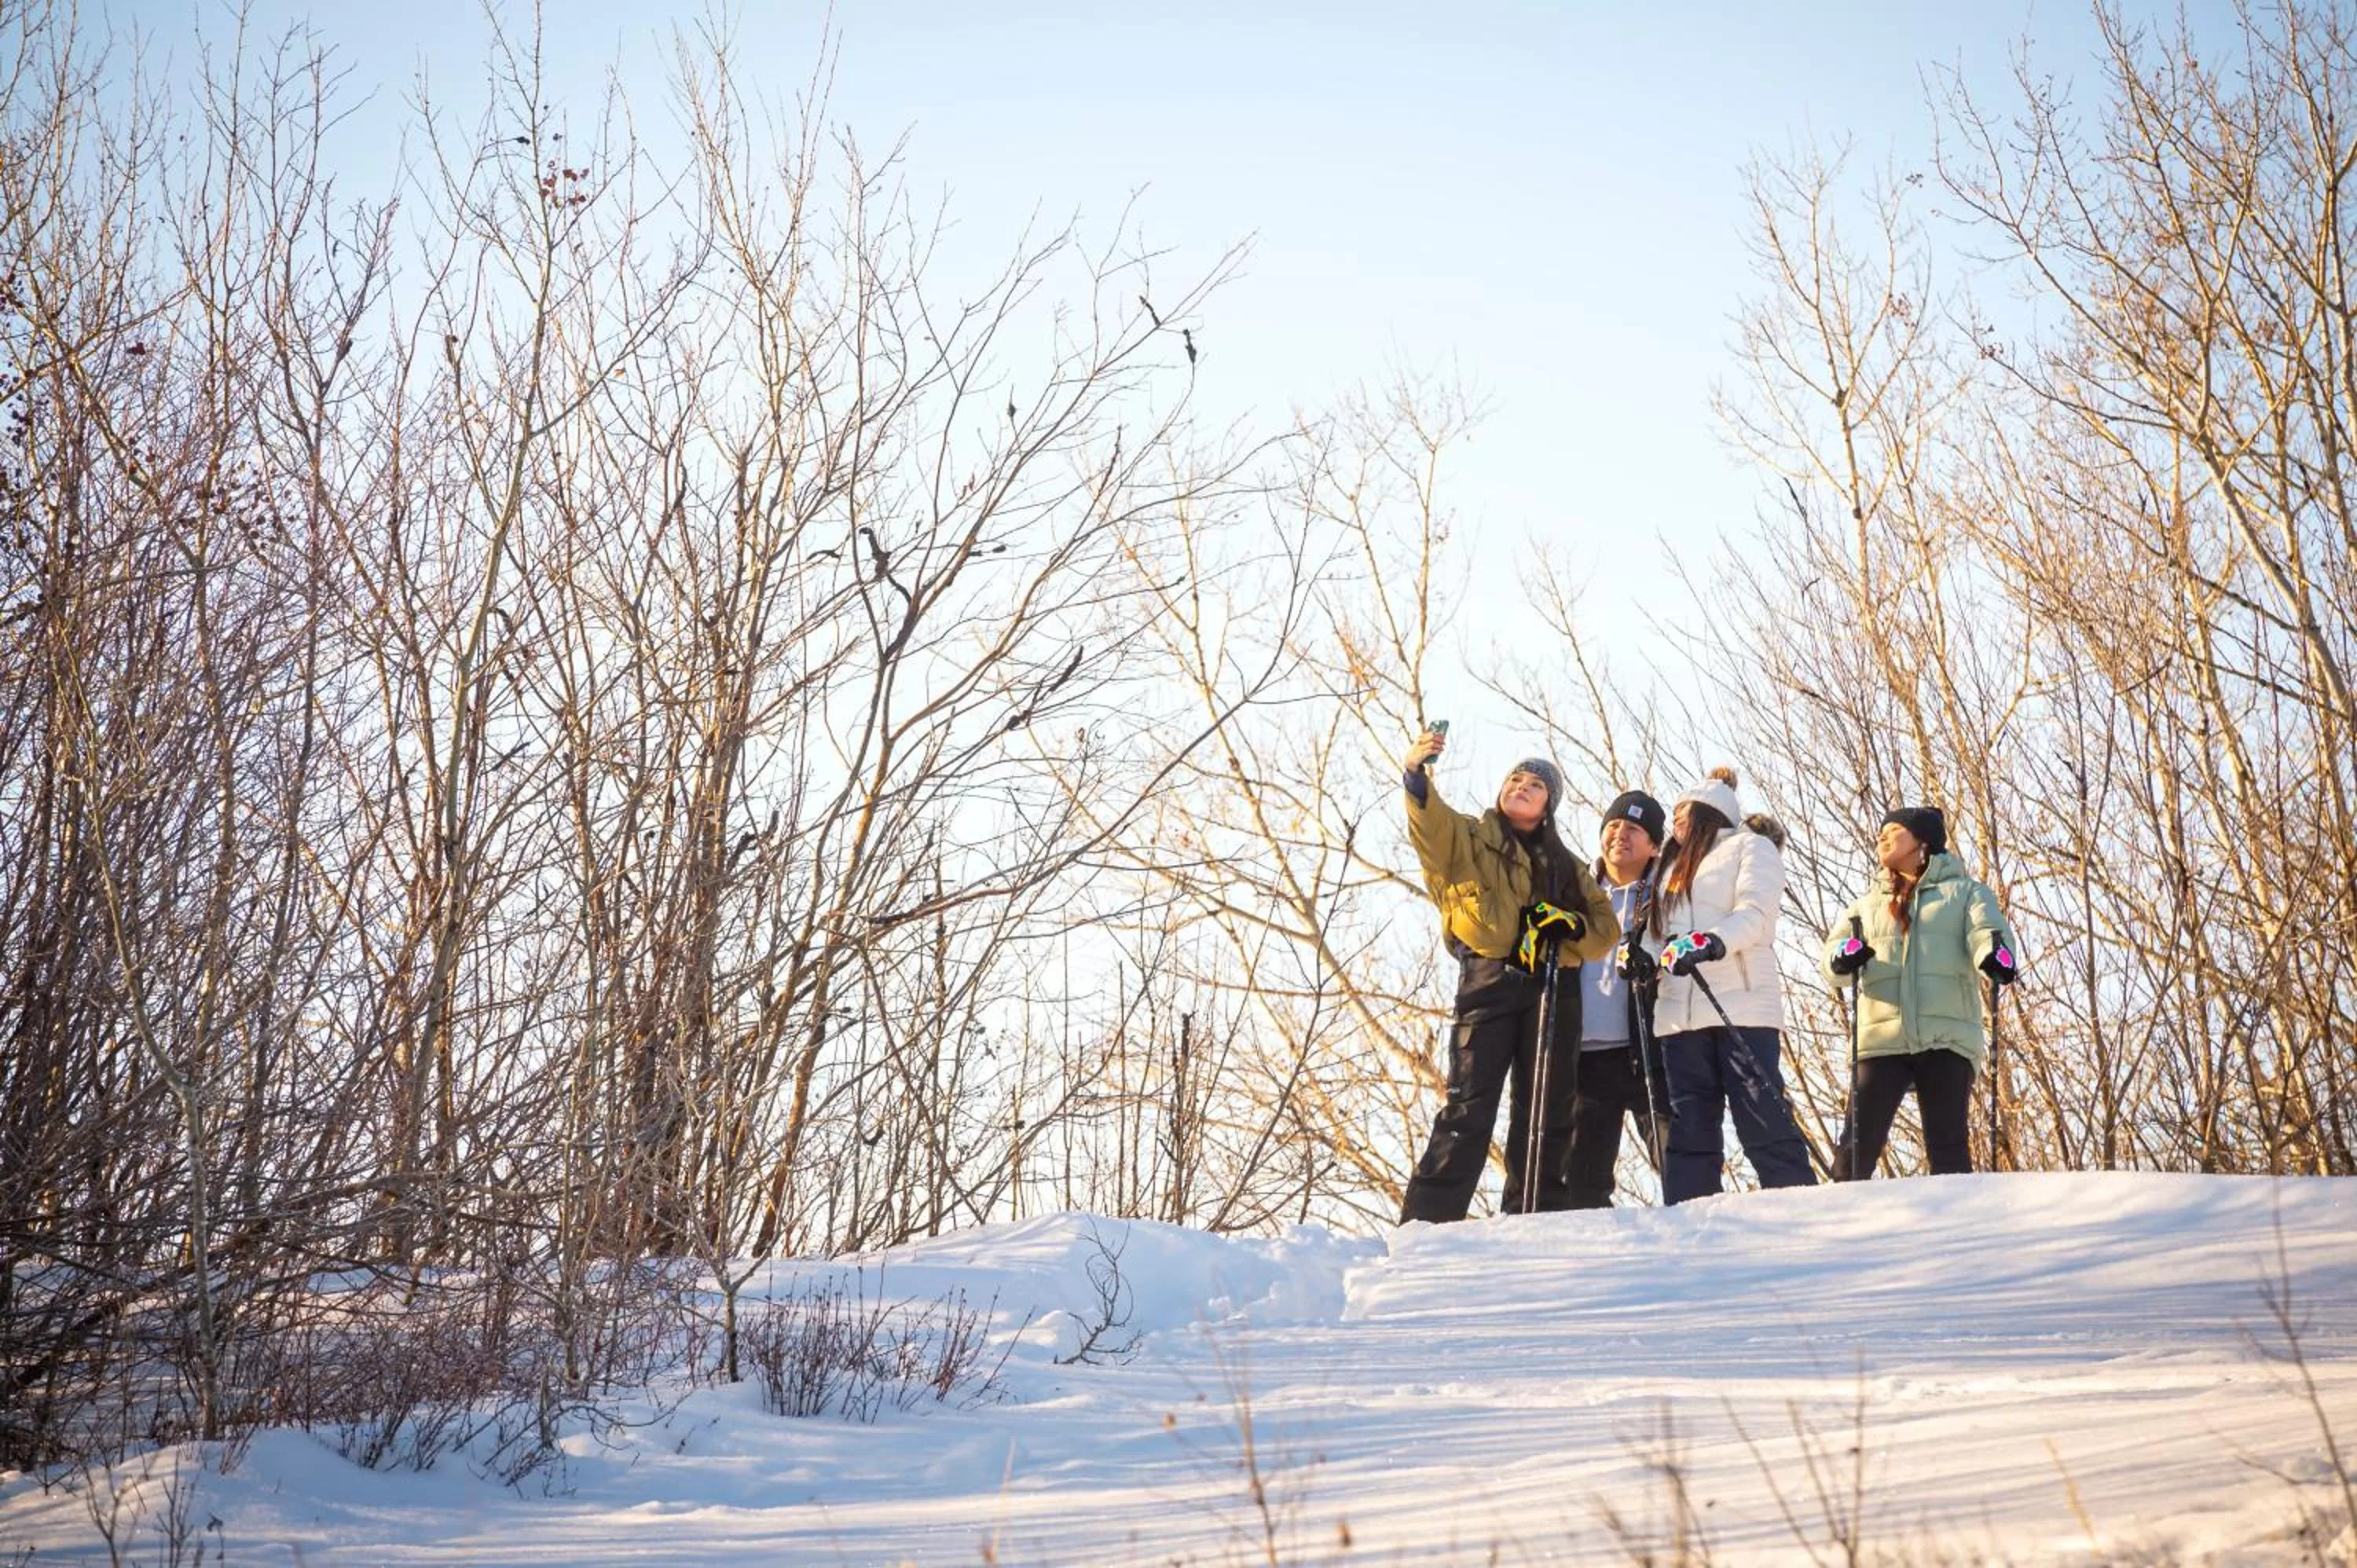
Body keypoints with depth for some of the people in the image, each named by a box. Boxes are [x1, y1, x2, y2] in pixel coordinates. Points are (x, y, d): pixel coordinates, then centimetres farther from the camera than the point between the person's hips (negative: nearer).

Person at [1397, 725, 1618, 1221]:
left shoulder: (1566, 864, 25)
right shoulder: (1469, 838, 12)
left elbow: (1606, 924, 19)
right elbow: (1432, 826, -11)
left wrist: (1573, 927, -4)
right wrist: (1417, 777, -32)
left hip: (1554, 989, 5)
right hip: (1490, 980, -4)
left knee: (1546, 1116, 3)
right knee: (1469, 1109, -14)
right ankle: (1425, 1225, -15)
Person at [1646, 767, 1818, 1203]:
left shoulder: (1750, 847, 10)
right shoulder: (1670, 866, 30)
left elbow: (1755, 913, -7)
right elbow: (1656, 931, 22)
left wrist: (1715, 941, -27)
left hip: (1742, 1007, -6)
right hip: (1680, 1015, 6)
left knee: (1765, 1127, -12)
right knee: (1689, 1138, 1)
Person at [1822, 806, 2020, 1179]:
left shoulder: (1963, 892, 15)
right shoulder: (1868, 905, 26)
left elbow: (1986, 928, -4)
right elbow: (1836, 943, 11)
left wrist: (1996, 954, -29)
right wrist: (1843, 955, -15)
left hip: (1946, 1037, -2)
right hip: (1881, 1037, 3)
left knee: (1948, 1148, -5)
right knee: (1858, 1145, -6)